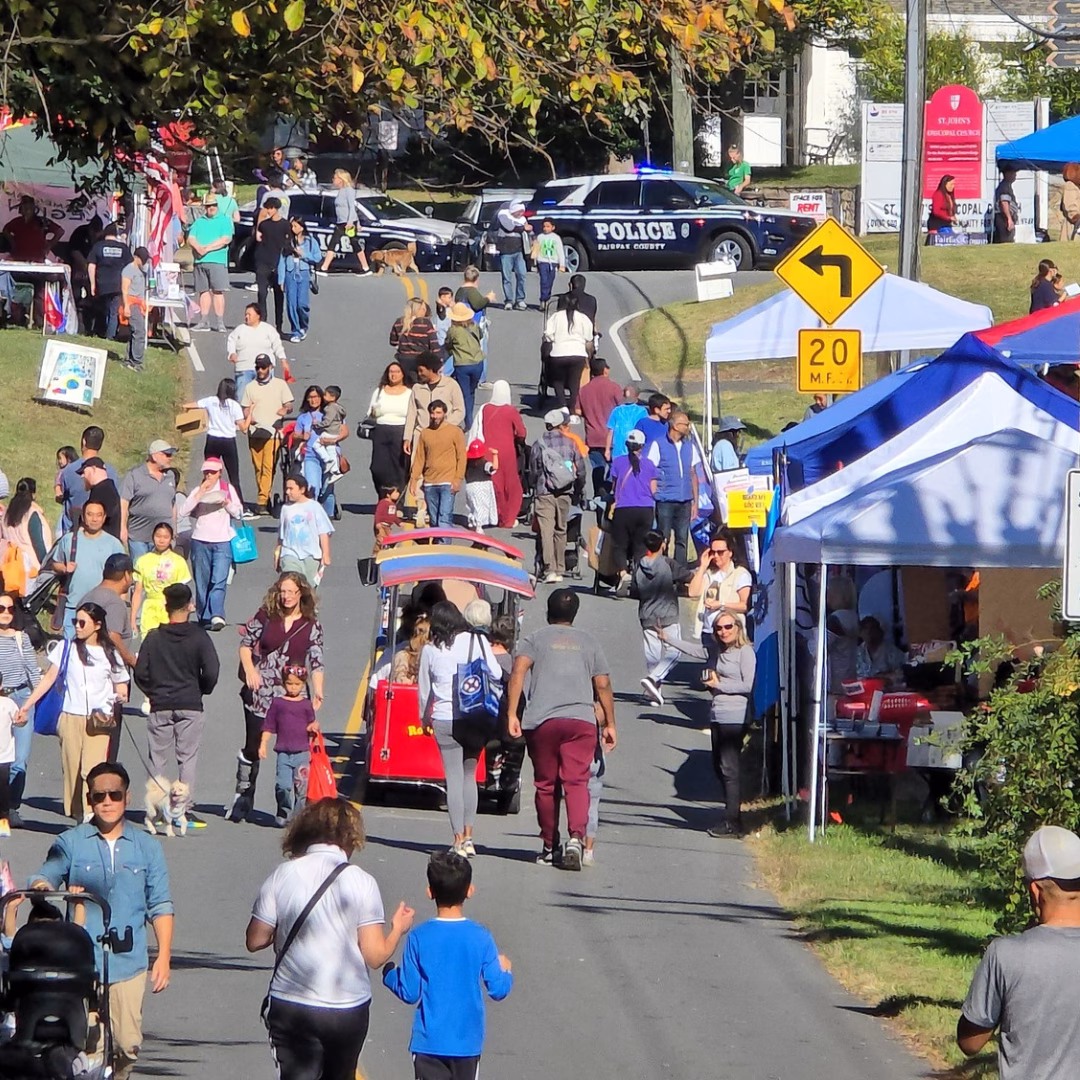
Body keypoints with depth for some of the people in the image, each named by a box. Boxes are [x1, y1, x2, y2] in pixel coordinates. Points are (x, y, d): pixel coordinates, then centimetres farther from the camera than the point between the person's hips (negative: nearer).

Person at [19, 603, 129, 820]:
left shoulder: (110, 655, 6)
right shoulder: (66, 648, 9)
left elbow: (121, 691, 11)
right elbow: (49, 678, 9)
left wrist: (120, 697, -12)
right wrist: (26, 706, 5)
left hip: (99, 720, -2)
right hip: (70, 718, 2)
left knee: (92, 769, -17)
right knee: (72, 768, 0)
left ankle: (91, 815, -23)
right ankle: (77, 813, 9)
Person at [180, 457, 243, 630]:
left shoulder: (228, 489, 8)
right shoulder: (197, 491, 6)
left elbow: (238, 513, 10)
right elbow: (183, 512, -6)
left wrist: (227, 503, -8)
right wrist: (199, 494, -12)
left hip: (223, 541, -1)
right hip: (200, 541, 1)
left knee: (219, 581, -14)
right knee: (202, 582, 5)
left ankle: (216, 615, -23)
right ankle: (204, 617, 12)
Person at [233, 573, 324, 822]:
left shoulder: (311, 626, 3)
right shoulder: (266, 616, 3)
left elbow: (316, 662, 1)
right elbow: (246, 643, 10)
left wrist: (317, 692, -12)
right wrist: (249, 670, -7)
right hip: (260, 693, 1)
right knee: (252, 746, 7)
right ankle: (243, 796, 23)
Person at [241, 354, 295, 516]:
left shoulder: (280, 385, 8)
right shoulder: (250, 387, 14)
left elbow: (289, 405, 9)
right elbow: (245, 409, 14)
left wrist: (284, 410, -13)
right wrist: (248, 418, -7)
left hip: (272, 431, -3)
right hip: (255, 432, 3)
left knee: (268, 467, -13)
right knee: (258, 467, 4)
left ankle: (262, 501, -18)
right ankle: (264, 499, 14)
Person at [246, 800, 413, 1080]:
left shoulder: (283, 876, -5)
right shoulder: (362, 883, -8)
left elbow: (255, 940, 0)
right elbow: (375, 956, -9)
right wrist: (397, 929, 11)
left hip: (291, 1007, -1)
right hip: (348, 1008, 1)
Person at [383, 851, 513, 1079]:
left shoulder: (419, 938, -9)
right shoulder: (481, 938, -6)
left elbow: (409, 993, -6)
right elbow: (498, 989, -4)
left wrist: (389, 974, 15)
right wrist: (505, 971, 19)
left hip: (429, 1043, -2)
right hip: (468, 1043, 2)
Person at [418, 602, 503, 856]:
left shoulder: (430, 650, 2)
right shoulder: (477, 641, 0)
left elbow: (424, 689, 11)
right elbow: (496, 674, 0)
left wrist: (425, 718, 28)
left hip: (444, 719, -1)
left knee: (454, 777, 1)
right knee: (470, 775, 13)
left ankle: (458, 840, -3)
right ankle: (468, 837, 10)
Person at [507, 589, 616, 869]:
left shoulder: (535, 639, 10)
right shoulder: (588, 642, 16)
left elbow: (518, 671, -6)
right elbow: (603, 685, 13)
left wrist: (511, 714, -8)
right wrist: (610, 724, 20)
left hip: (542, 720, -1)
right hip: (581, 720, 1)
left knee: (546, 784, 11)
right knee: (577, 781, -6)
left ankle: (549, 846, 18)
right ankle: (576, 837, -28)